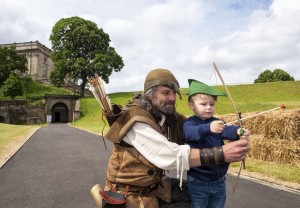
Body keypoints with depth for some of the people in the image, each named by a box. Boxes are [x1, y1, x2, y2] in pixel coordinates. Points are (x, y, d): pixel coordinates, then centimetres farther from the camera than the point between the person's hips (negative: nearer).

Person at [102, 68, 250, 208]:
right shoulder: (135, 120, -27)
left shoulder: (170, 117, -3)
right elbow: (171, 156, -36)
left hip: (155, 185, 7)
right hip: (129, 193, -7)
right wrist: (221, 154, -39)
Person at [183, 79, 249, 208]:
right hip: (198, 182, -4)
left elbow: (227, 130, -19)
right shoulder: (190, 123, -12)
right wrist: (208, 128, -53)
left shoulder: (217, 122, 1)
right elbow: (190, 132, -35)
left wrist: (237, 131, -41)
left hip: (219, 180, 5)